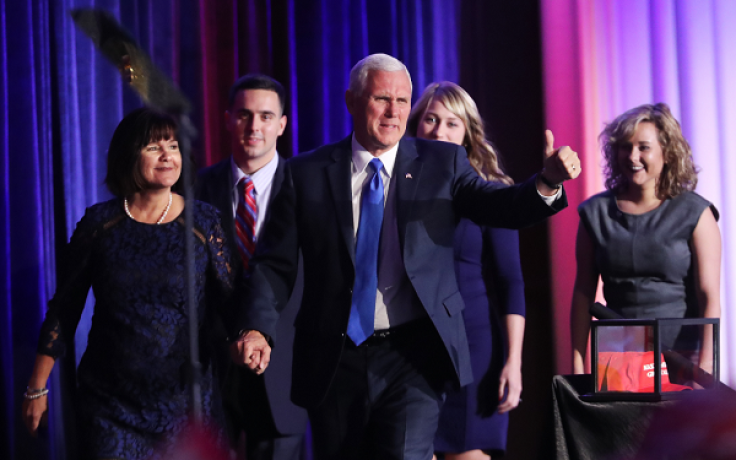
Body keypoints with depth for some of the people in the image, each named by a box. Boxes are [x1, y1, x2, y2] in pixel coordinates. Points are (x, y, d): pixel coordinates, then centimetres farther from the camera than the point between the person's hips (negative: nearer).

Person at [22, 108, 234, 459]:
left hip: (186, 404, 1)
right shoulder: (99, 222, -1)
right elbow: (63, 310, 4)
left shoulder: (204, 222, 0)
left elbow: (229, 304, -2)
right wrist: (37, 388, 3)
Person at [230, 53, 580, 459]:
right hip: (334, 361, 1)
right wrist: (256, 328, -15)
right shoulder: (305, 174, 5)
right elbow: (275, 263, 2)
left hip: (414, 355, -1)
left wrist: (548, 182, -30)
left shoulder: (443, 163, 5)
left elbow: (500, 206, -9)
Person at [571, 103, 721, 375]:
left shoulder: (694, 213, -3)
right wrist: (577, 365, 1)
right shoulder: (596, 212, 5)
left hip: (681, 359, -2)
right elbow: (583, 293, 6)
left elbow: (709, 297, -8)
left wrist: (704, 369, -17)